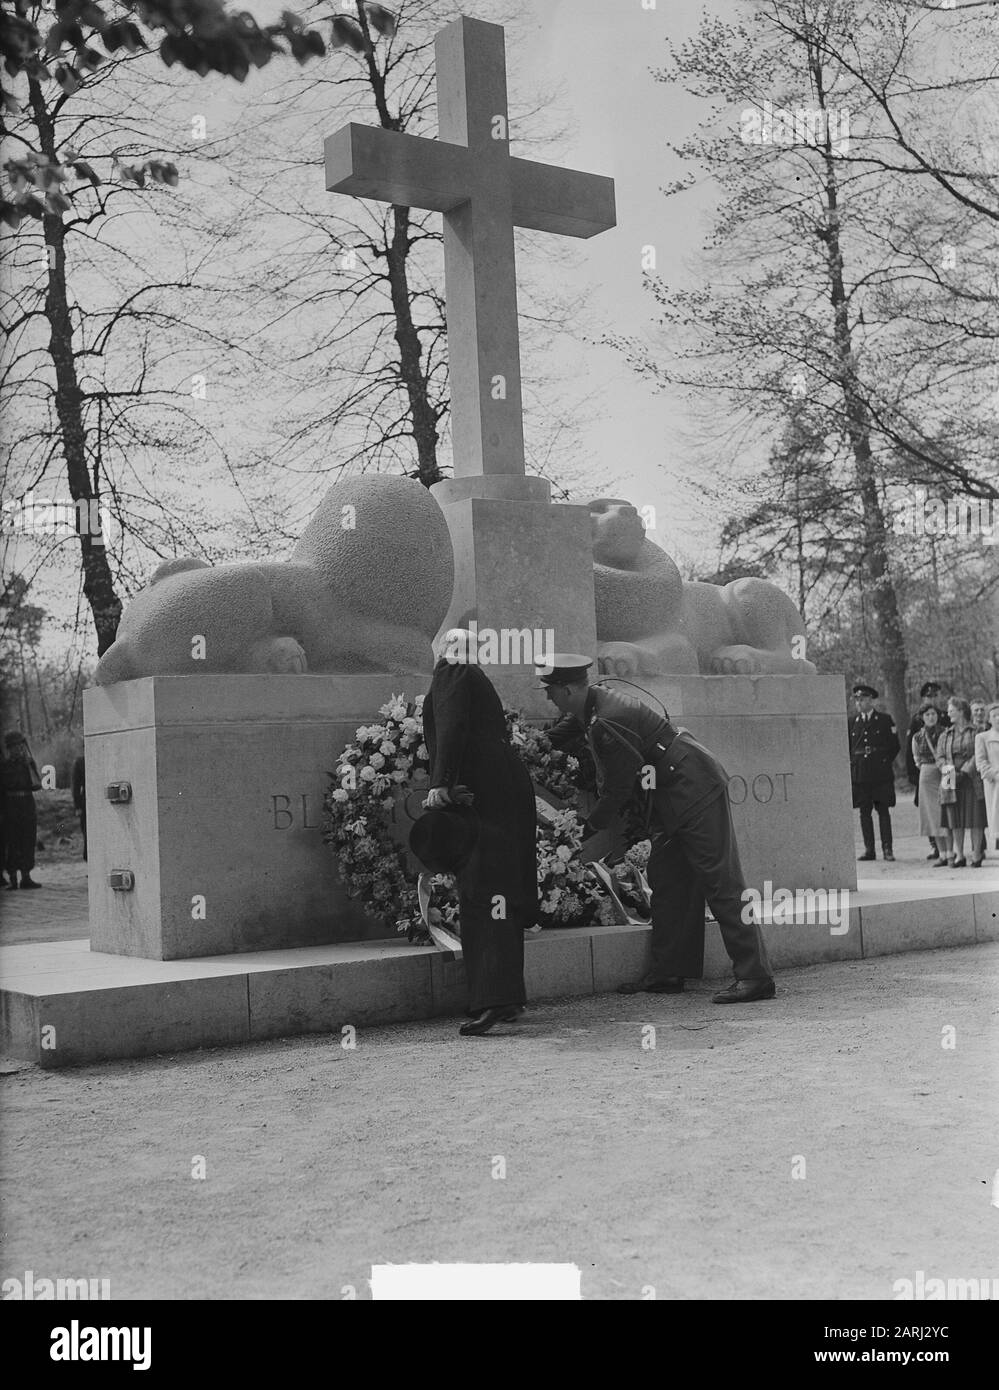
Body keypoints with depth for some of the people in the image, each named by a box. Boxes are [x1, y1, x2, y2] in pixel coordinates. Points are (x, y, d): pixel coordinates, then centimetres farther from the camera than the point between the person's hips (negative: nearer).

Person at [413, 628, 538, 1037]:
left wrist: (440, 784, -22)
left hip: (478, 792, -9)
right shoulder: (477, 679, 28)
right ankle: (505, 995, 17)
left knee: (482, 893, -14)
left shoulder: (451, 673, 1)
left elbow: (451, 728, -14)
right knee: (501, 889, 11)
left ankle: (493, 999, -22)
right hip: (508, 792, 9)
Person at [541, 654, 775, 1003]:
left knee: (719, 880, -11)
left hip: (694, 789, -11)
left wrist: (588, 829, -5)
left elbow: (619, 789, -17)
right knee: (665, 879, 11)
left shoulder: (605, 723, -24)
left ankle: (755, 977, -11)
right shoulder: (593, 701, 7)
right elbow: (556, 735, 30)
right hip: (670, 797, 11)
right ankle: (668, 973, 17)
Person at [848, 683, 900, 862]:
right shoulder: (852, 722, 10)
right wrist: (852, 765, 7)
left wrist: (885, 762, 0)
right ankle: (869, 849, 8)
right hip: (859, 774, 3)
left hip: (881, 773, -3)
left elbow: (895, 746, 7)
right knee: (864, 812, 3)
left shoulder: (885, 719, 3)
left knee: (883, 810, -1)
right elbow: (847, 748, 18)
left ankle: (887, 849, 1)